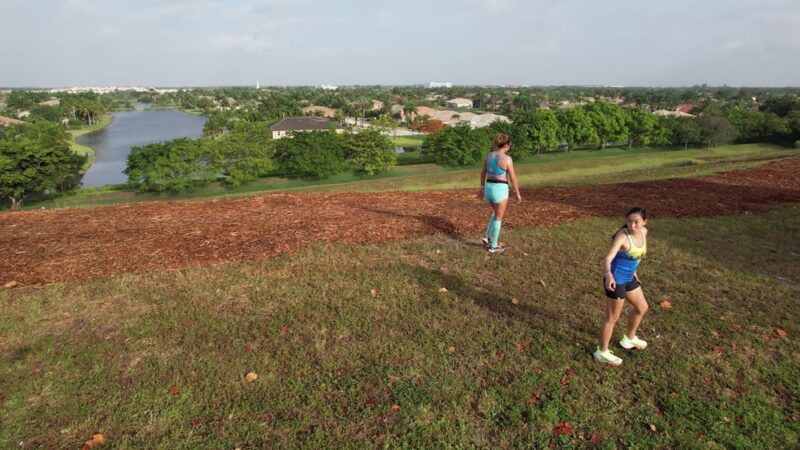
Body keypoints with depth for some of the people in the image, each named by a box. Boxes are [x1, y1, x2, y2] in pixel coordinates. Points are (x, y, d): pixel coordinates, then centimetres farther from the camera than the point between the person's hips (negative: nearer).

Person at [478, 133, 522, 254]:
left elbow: (483, 173, 12)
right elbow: (513, 178, -11)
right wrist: (518, 193, -1)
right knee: (498, 218, 8)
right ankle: (494, 246, 16)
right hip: (500, 190, -6)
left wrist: (482, 187, 23)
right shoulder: (507, 159, -15)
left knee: (496, 213, 27)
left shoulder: (489, 155, 4)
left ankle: (487, 237, 20)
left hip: (489, 188, 6)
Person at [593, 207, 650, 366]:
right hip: (615, 280, -8)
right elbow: (607, 258, -38)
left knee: (642, 307, 25)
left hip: (628, 278, 9)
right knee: (613, 317, 5)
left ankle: (629, 338, 49)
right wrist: (608, 275, -56)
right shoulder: (622, 236, -27)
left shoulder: (643, 232, -2)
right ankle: (602, 352, 23)